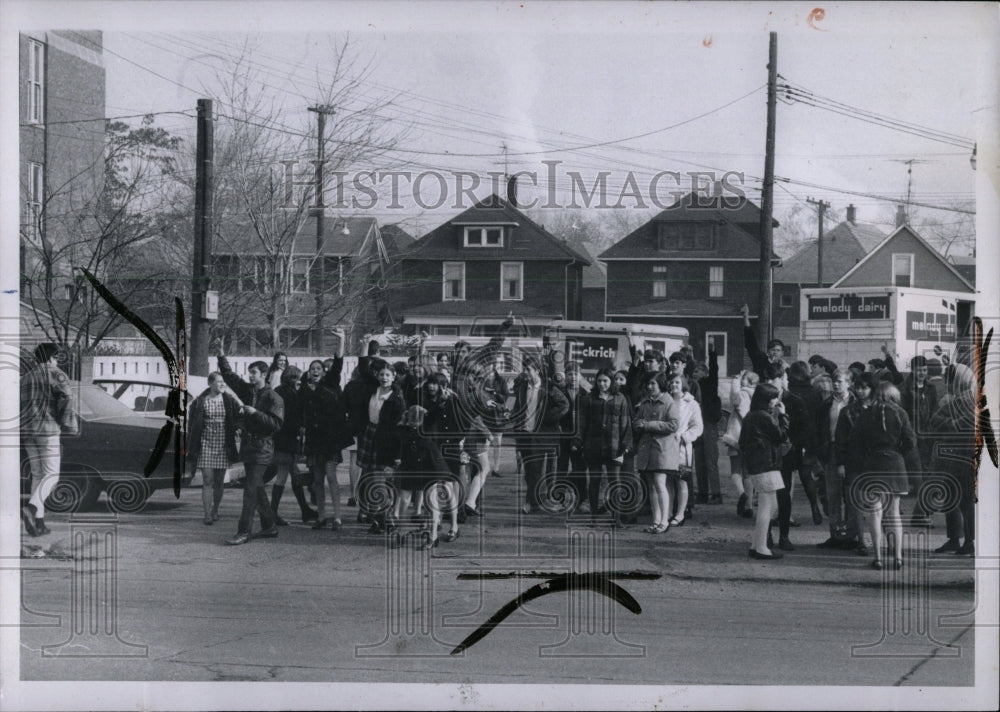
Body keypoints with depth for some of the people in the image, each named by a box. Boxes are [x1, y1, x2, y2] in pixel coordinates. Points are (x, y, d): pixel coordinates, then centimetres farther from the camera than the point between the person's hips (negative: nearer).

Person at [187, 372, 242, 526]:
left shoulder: (229, 401, 4)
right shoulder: (200, 402, -2)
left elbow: (240, 417, 1)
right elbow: (192, 425, 1)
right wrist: (192, 448, -2)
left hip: (223, 445, 2)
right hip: (206, 444, -2)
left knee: (219, 482, 8)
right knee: (207, 481, -5)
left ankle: (215, 511, 25)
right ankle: (207, 515, -4)